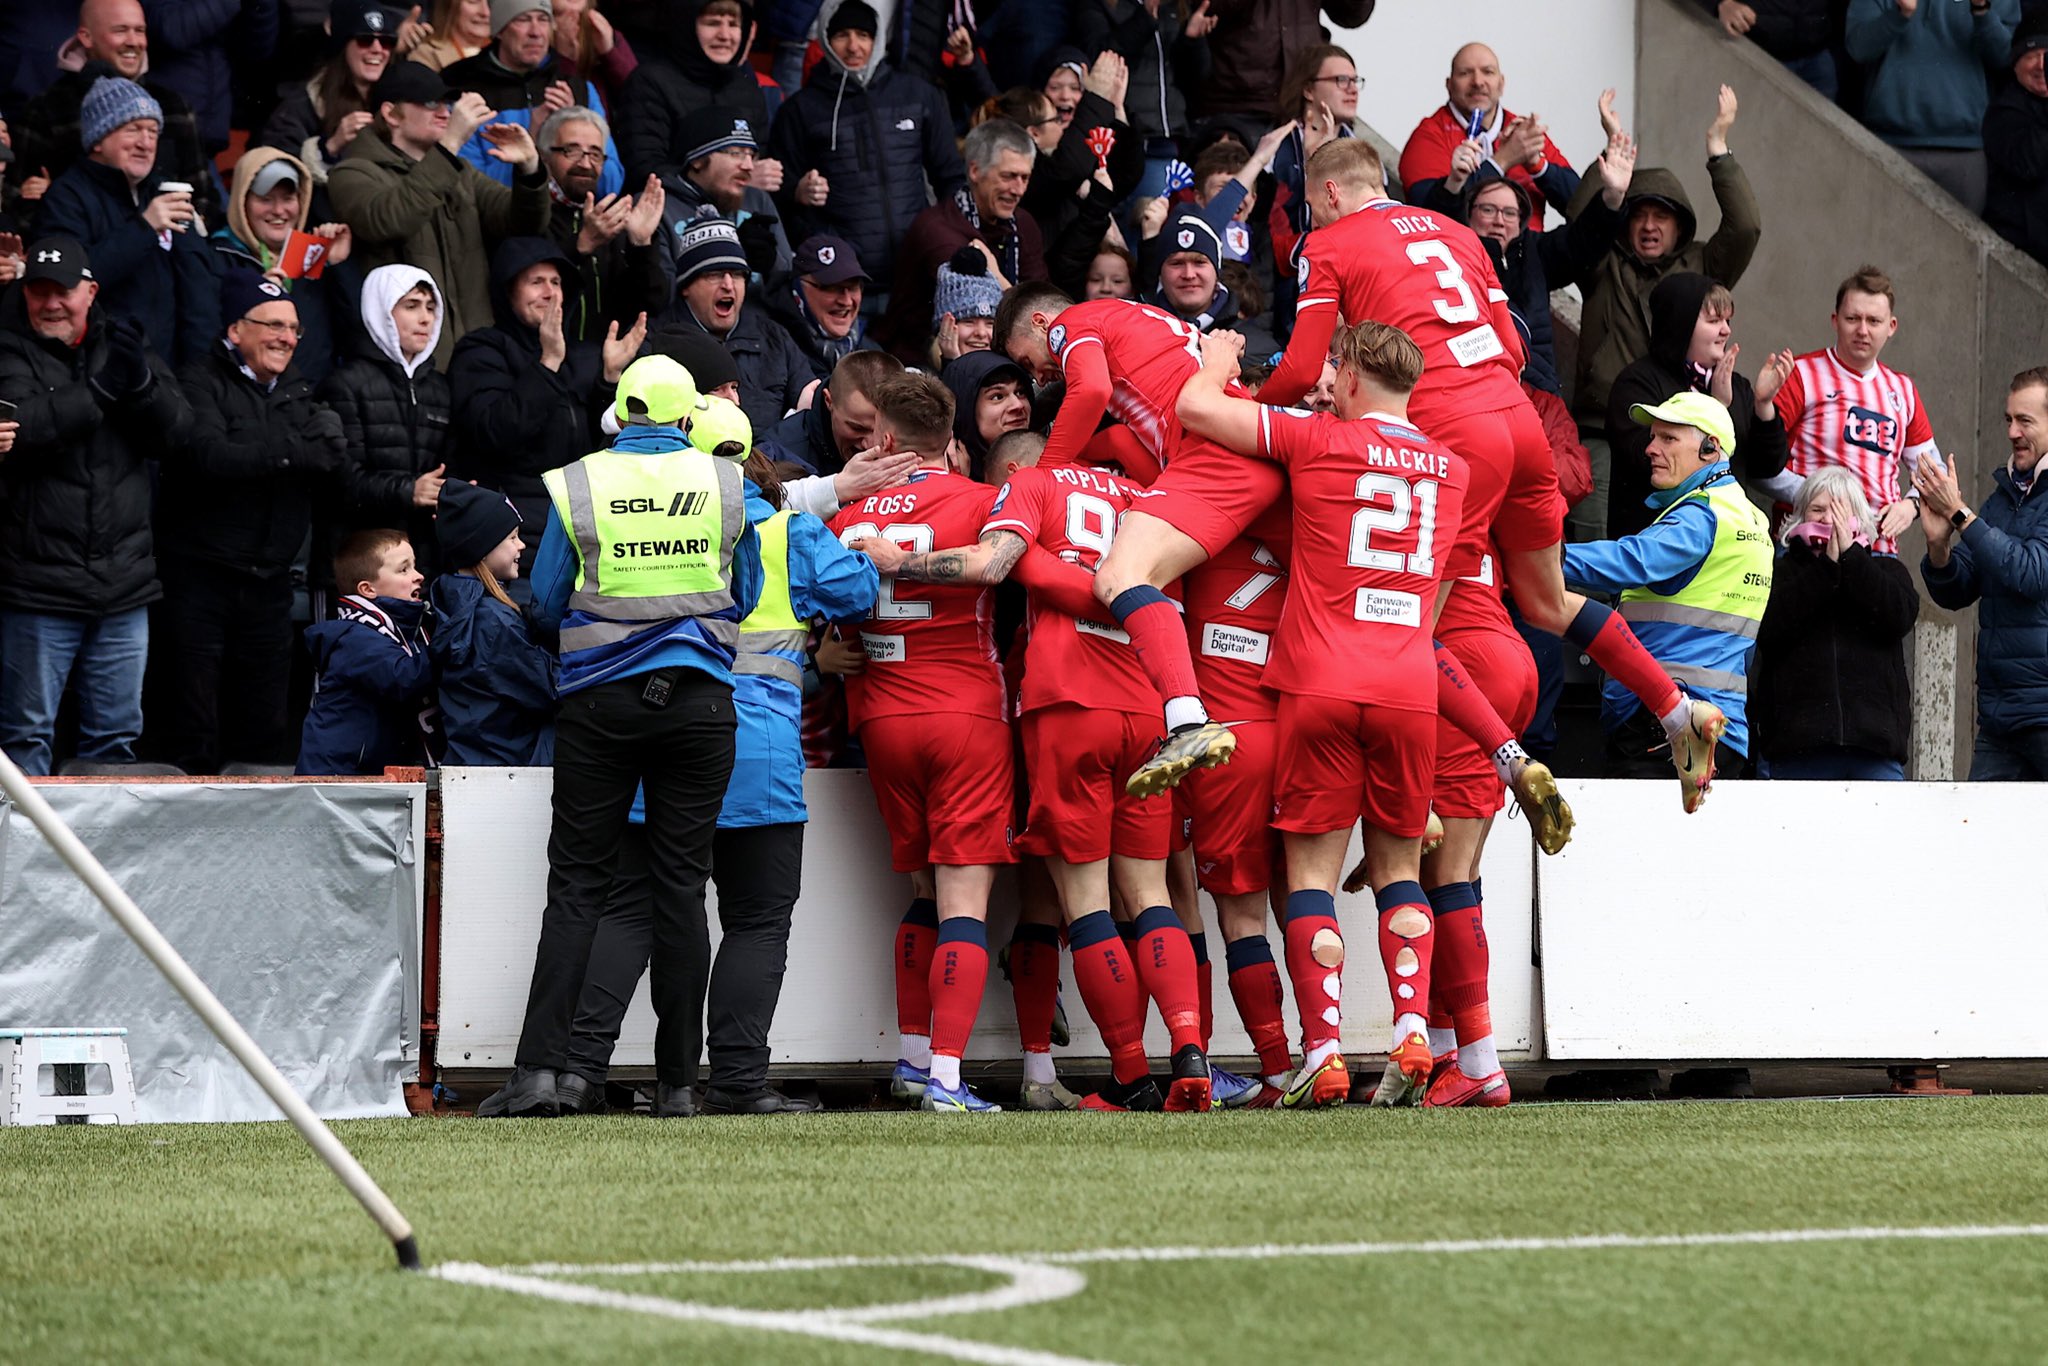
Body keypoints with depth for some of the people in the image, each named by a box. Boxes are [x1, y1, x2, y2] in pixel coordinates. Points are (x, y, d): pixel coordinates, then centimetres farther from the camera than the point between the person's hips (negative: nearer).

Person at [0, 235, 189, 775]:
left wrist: (141, 382, -17)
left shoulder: (121, 343, 11)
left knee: (116, 735, 11)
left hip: (122, 584, 5)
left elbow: (174, 427, 1)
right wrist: (97, 393, -23)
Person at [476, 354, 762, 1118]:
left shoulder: (577, 485, -2)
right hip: (697, 702, 1)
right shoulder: (725, 484, 1)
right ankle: (677, 1080, 5)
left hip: (600, 704, -1)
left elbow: (547, 604, 4)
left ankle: (540, 1070, -8)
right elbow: (745, 596, 11)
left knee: (577, 884, 2)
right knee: (681, 884, 5)